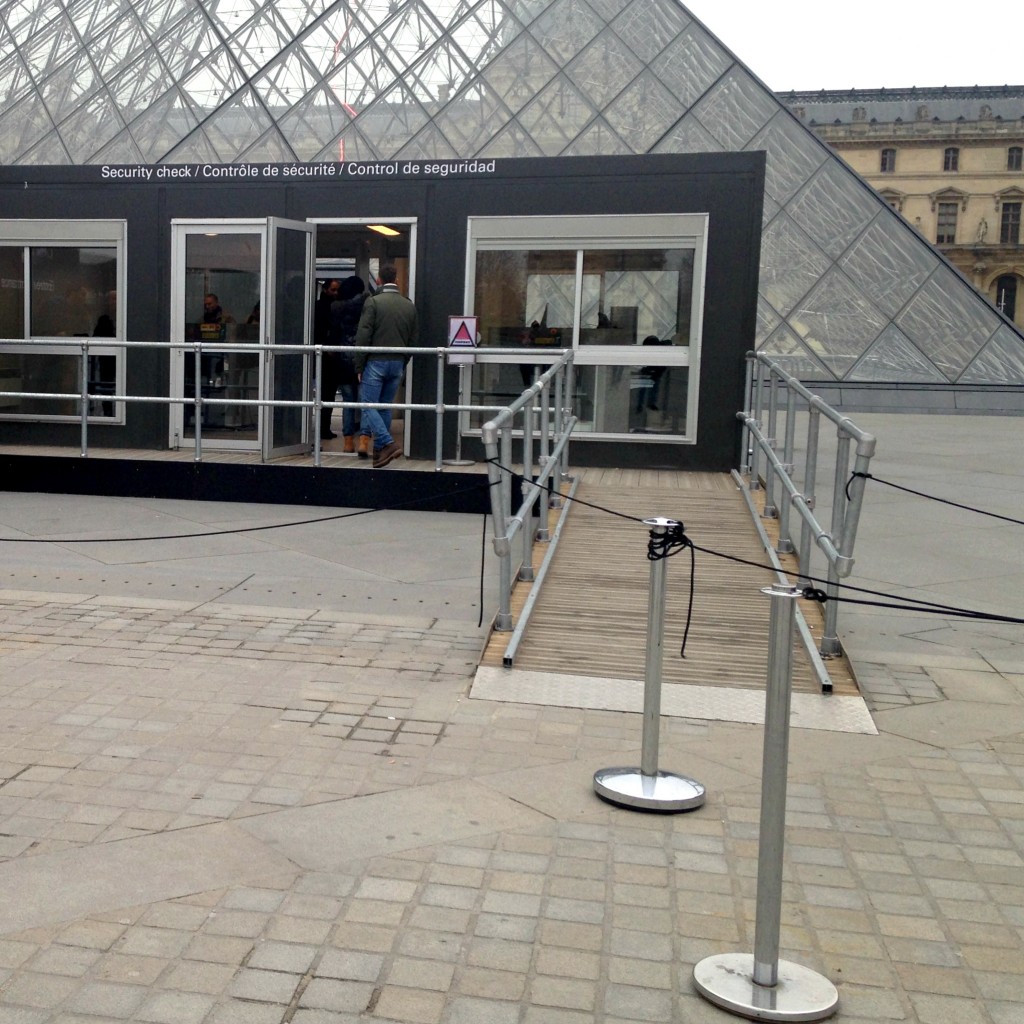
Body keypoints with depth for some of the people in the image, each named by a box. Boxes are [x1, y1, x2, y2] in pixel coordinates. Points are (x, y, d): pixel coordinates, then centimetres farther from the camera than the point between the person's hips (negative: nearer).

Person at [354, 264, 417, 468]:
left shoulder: (373, 302, -8)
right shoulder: (409, 305, 8)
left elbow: (363, 336, -11)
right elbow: (414, 338, 10)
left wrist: (359, 366, -5)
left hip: (376, 362, -5)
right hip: (397, 363, 5)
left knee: (368, 406, -2)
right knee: (385, 407, 12)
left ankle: (388, 444, -16)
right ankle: (379, 451, 14)